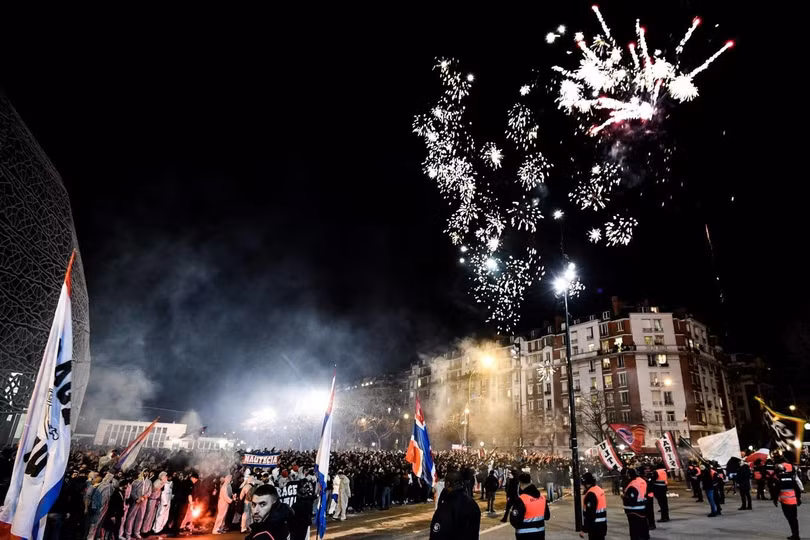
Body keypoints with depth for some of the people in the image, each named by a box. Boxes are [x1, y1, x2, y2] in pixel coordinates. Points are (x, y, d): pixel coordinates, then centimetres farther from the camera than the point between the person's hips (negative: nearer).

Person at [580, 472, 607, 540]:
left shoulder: (590, 494, -21)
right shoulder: (600, 490, 9)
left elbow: (589, 514, -24)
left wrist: (584, 530, -19)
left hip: (595, 526, -10)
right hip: (603, 524, 10)